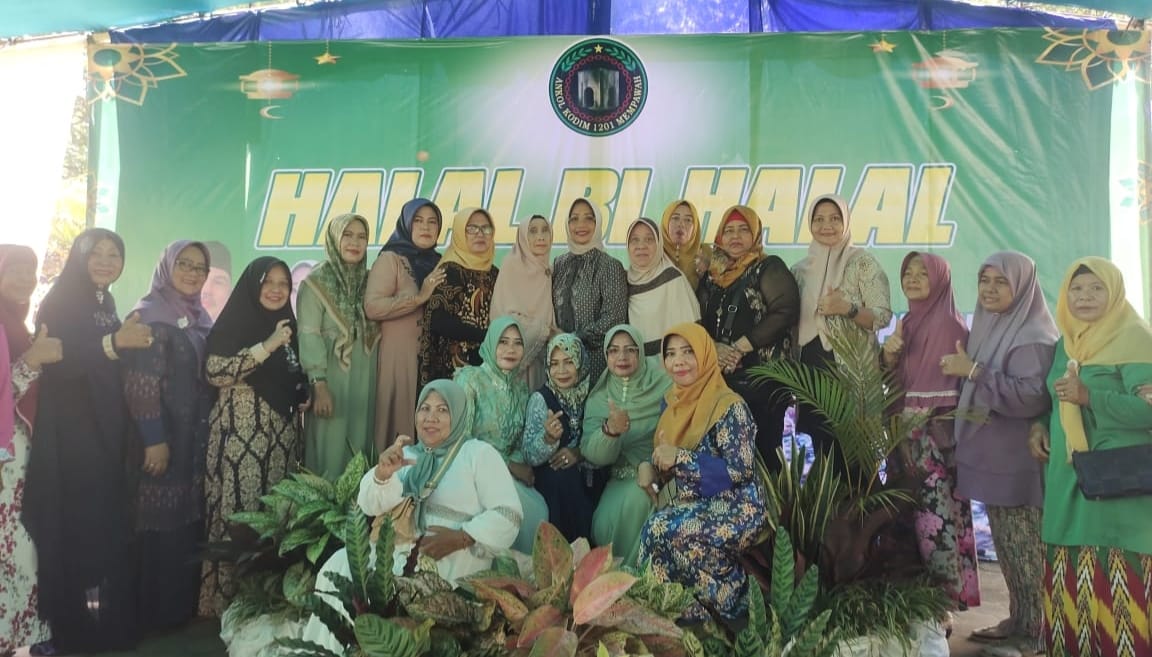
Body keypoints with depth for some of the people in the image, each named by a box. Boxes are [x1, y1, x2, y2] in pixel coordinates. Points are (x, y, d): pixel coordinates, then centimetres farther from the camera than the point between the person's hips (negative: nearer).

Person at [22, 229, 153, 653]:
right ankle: (70, 628, 6)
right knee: (74, 530, -5)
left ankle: (107, 620, 17)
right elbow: (57, 364, -20)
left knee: (108, 528, 7)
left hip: (108, 436, 7)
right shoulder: (59, 304, -6)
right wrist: (115, 342, -30)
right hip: (70, 438, -6)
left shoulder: (108, 306, 15)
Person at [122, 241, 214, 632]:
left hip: (196, 439, 8)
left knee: (190, 520, 13)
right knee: (162, 524, -1)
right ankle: (155, 613, 12)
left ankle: (184, 605, 25)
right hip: (164, 439, -8)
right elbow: (141, 385, -18)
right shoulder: (150, 315, -11)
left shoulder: (200, 317, 12)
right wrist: (154, 440, -21)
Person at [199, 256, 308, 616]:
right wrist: (266, 346, -18)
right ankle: (230, 597, 4)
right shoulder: (233, 322, -3)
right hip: (240, 433, -6)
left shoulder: (286, 326, 17)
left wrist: (304, 393, 5)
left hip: (281, 434, 6)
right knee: (239, 513, -7)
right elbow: (215, 372, -17)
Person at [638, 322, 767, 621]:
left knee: (661, 530, -24)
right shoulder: (673, 400, 6)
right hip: (690, 504, 7)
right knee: (657, 528, -20)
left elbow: (741, 470, -20)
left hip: (732, 508, -7)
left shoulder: (729, 406, -16)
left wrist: (680, 457, -24)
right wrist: (650, 468, -7)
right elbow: (666, 456, 17)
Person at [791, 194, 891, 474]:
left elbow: (883, 315, -8)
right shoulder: (801, 269, 11)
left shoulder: (862, 261, -3)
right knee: (823, 450, 9)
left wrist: (848, 309, -24)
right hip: (811, 370, 5)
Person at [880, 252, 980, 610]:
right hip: (906, 434, 7)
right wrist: (889, 356, -5)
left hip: (939, 436, -7)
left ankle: (944, 593, 3)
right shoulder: (905, 323, 14)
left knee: (936, 513, -7)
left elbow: (960, 380, -10)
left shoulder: (950, 324, -7)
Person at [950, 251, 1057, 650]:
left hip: (1019, 463, -9)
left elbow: (1032, 396, -24)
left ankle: (1038, 628, 8)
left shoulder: (1033, 336, -13)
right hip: (992, 458, 9)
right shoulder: (987, 329, 13)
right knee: (1007, 546, 14)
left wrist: (973, 372, -24)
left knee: (1025, 548, -2)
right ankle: (1019, 620, 23)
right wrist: (965, 371, 8)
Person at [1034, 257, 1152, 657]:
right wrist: (1040, 428, 7)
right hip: (1067, 477, 7)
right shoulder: (1064, 345, 15)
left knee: (1114, 576, -8)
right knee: (1073, 577, 9)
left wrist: (1089, 397, -23)